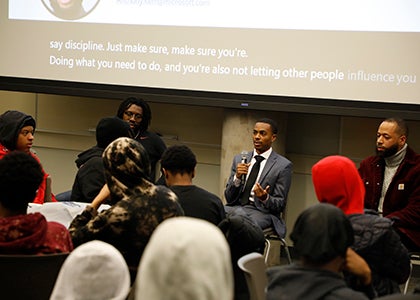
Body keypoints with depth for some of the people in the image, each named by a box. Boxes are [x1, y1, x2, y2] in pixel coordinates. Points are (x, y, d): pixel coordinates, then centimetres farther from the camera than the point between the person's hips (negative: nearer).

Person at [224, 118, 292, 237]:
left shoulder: (283, 165, 1)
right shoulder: (239, 159, 15)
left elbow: (280, 205, 2)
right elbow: (229, 197, 11)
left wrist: (265, 198, -20)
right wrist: (237, 177, -8)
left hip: (262, 212, -3)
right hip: (236, 207, 4)